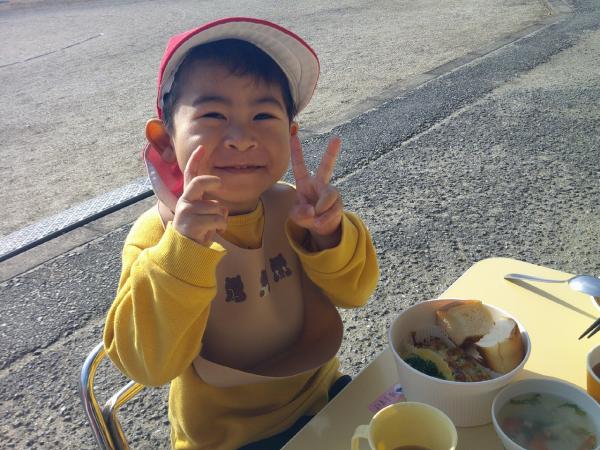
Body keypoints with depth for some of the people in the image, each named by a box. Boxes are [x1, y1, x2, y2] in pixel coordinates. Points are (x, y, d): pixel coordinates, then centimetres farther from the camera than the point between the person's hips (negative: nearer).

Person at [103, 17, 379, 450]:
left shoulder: (291, 206, -12)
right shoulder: (157, 235, -21)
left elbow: (353, 291, -8)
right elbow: (148, 363, -27)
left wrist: (329, 235, -27)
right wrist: (182, 253, -39)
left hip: (321, 394, 3)